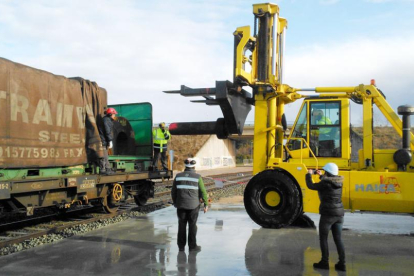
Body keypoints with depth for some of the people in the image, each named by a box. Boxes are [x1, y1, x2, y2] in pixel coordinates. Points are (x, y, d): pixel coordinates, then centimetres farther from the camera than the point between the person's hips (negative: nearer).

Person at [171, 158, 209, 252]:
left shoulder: (178, 176, 1)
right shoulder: (197, 177, -7)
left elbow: (173, 191, 7)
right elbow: (203, 192, -7)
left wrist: (175, 202, 20)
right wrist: (206, 204, 2)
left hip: (181, 205, 2)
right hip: (193, 205, -2)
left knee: (182, 225, 11)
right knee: (192, 225, 7)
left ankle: (181, 246, 16)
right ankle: (192, 246, 11)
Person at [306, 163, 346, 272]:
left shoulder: (324, 183, -14)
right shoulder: (339, 182, 7)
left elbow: (310, 186, -2)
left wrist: (309, 174, 13)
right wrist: (321, 176, 33)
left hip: (327, 214, -7)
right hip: (339, 214, 7)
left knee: (323, 238, 7)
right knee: (338, 239, 11)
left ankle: (325, 262, 10)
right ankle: (342, 264, 9)